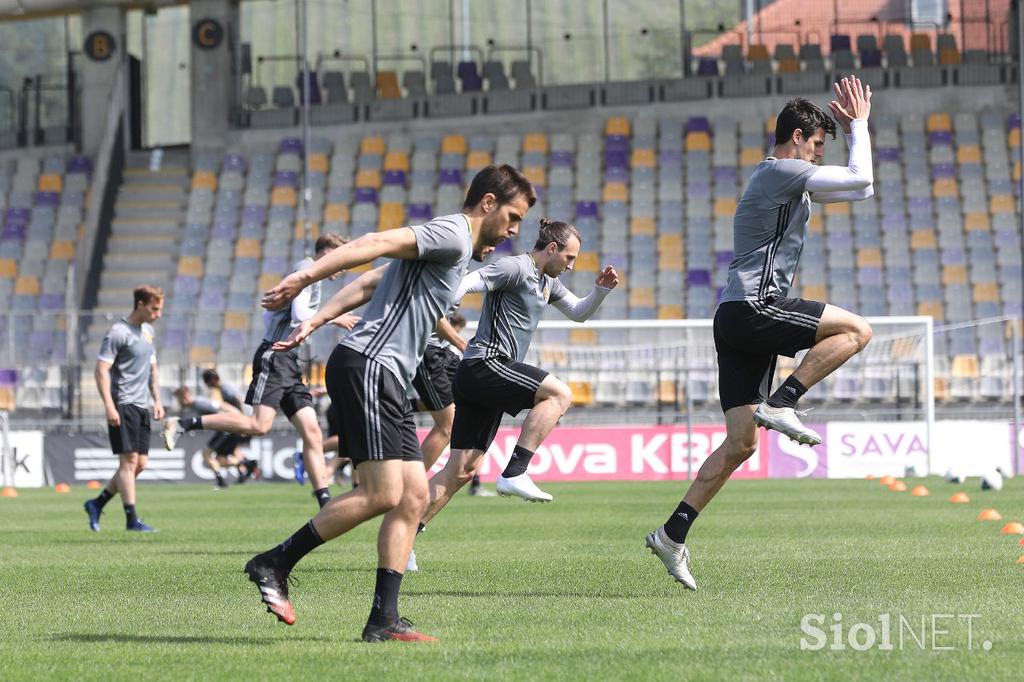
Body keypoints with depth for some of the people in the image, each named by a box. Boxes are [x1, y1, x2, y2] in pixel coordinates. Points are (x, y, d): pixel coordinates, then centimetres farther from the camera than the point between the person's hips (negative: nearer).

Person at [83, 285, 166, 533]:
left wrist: (157, 400, 18)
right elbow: (101, 370, -14)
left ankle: (97, 504, 17)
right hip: (123, 405, -8)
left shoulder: (148, 330, 17)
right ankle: (132, 519, -9)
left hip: (141, 407, 8)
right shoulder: (119, 332, -10)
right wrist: (109, 406, -20)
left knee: (140, 464, 6)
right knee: (129, 460, -10)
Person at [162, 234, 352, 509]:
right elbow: (300, 315, -17)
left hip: (289, 363, 10)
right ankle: (182, 424, -16)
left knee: (312, 433, -1)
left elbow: (269, 315, 28)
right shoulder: (307, 269, -4)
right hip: (274, 358, -10)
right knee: (259, 425, -21)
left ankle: (325, 504, -6)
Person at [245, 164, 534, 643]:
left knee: (413, 496, 2)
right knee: (383, 494, -16)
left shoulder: (459, 252, 24)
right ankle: (274, 565, -7)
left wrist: (317, 321, 16)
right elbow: (376, 244, -18)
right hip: (367, 366, -10)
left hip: (390, 384, 10)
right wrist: (306, 278, -27)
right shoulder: (453, 235, -7)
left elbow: (370, 281, 22)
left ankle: (383, 620, -1)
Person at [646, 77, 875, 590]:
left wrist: (853, 128, 29)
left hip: (737, 321, 10)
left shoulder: (787, 181, 25)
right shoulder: (784, 171, -6)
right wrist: (859, 124, 4)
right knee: (857, 330, -11)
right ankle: (781, 404, -14)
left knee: (741, 442, 5)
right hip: (753, 310, -10)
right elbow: (860, 181, -9)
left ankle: (673, 533, 2)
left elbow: (858, 188, 33)